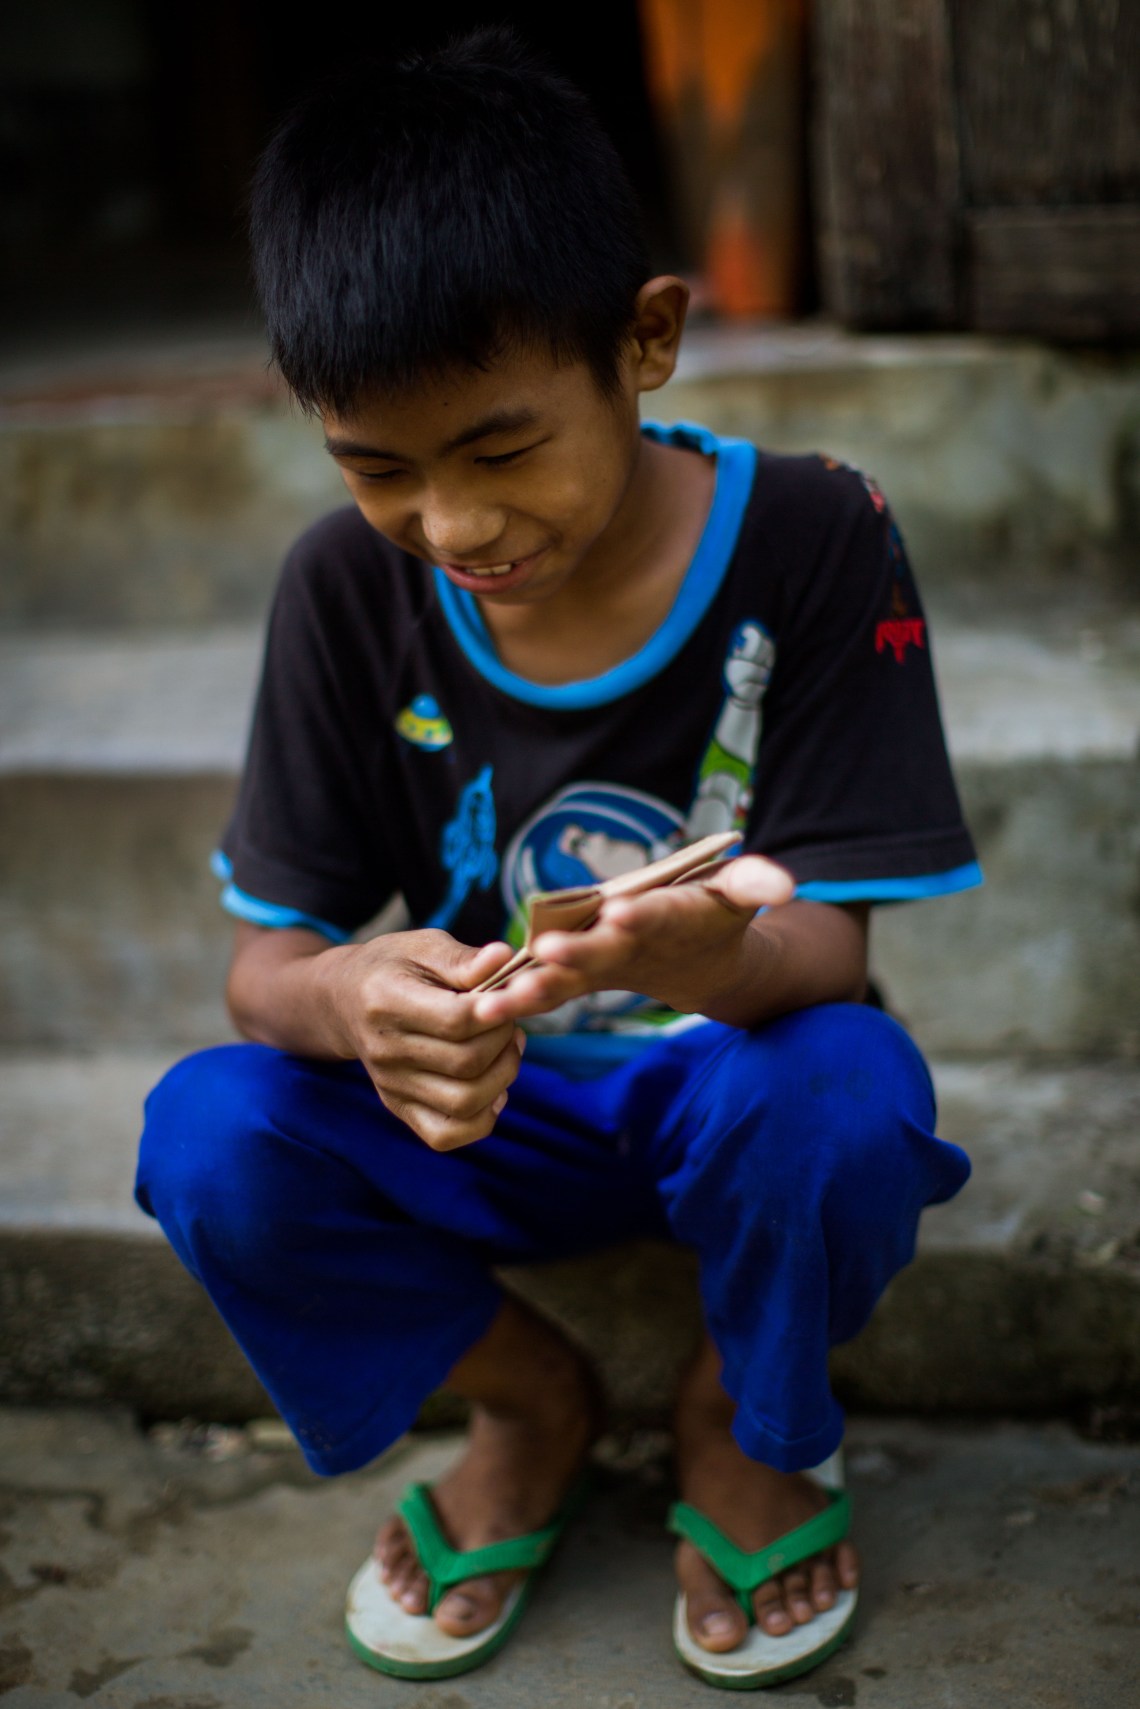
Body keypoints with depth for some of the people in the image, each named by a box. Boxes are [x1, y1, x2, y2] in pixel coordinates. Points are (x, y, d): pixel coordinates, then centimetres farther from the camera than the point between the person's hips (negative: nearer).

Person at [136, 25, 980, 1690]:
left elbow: (828, 944, -20)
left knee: (842, 1093, -36)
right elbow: (264, 956, -11)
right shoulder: (350, 587, -11)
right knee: (207, 1136, -25)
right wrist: (355, 1001, -38)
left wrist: (720, 957, -47)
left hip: (729, 1084, -2)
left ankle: (751, 1421, 0)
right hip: (480, 1110, 2)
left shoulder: (810, 539, -18)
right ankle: (534, 1404, 4)